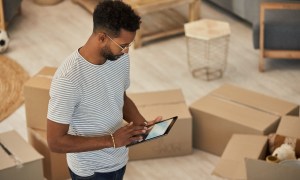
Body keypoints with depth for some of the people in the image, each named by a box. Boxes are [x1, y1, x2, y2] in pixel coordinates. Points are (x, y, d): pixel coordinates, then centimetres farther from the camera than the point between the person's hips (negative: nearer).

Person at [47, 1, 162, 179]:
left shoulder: (120, 58, -10)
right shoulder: (68, 78, -31)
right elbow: (55, 141, -27)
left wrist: (142, 123, -9)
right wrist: (111, 140, -29)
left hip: (118, 160, 7)